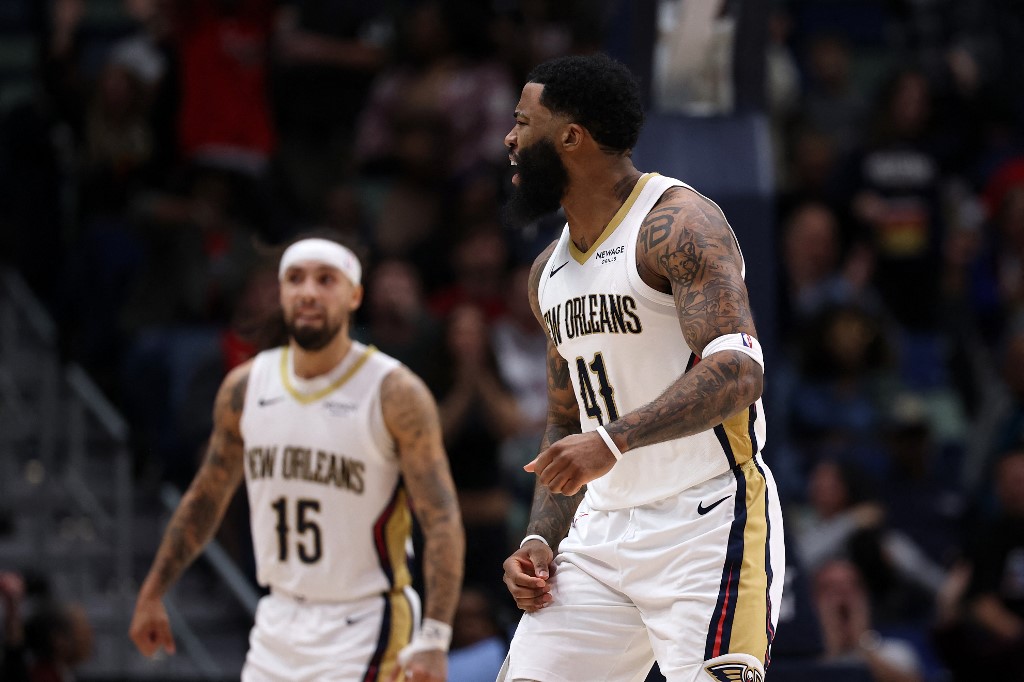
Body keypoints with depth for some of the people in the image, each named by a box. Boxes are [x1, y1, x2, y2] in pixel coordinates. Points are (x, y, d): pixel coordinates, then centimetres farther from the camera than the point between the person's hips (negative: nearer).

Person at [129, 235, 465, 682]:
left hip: (362, 626, -6)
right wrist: (152, 594, 19)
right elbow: (206, 497, 18)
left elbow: (442, 522, -15)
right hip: (279, 624, 6)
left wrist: (433, 640, -24)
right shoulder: (245, 388, 5)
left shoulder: (395, 394, -11)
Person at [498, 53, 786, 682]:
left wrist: (615, 440, -35)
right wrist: (541, 539, 9)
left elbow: (736, 373, -25)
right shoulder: (550, 272, 16)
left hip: (707, 520, -8)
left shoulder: (678, 224, -11)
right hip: (603, 532, 8)